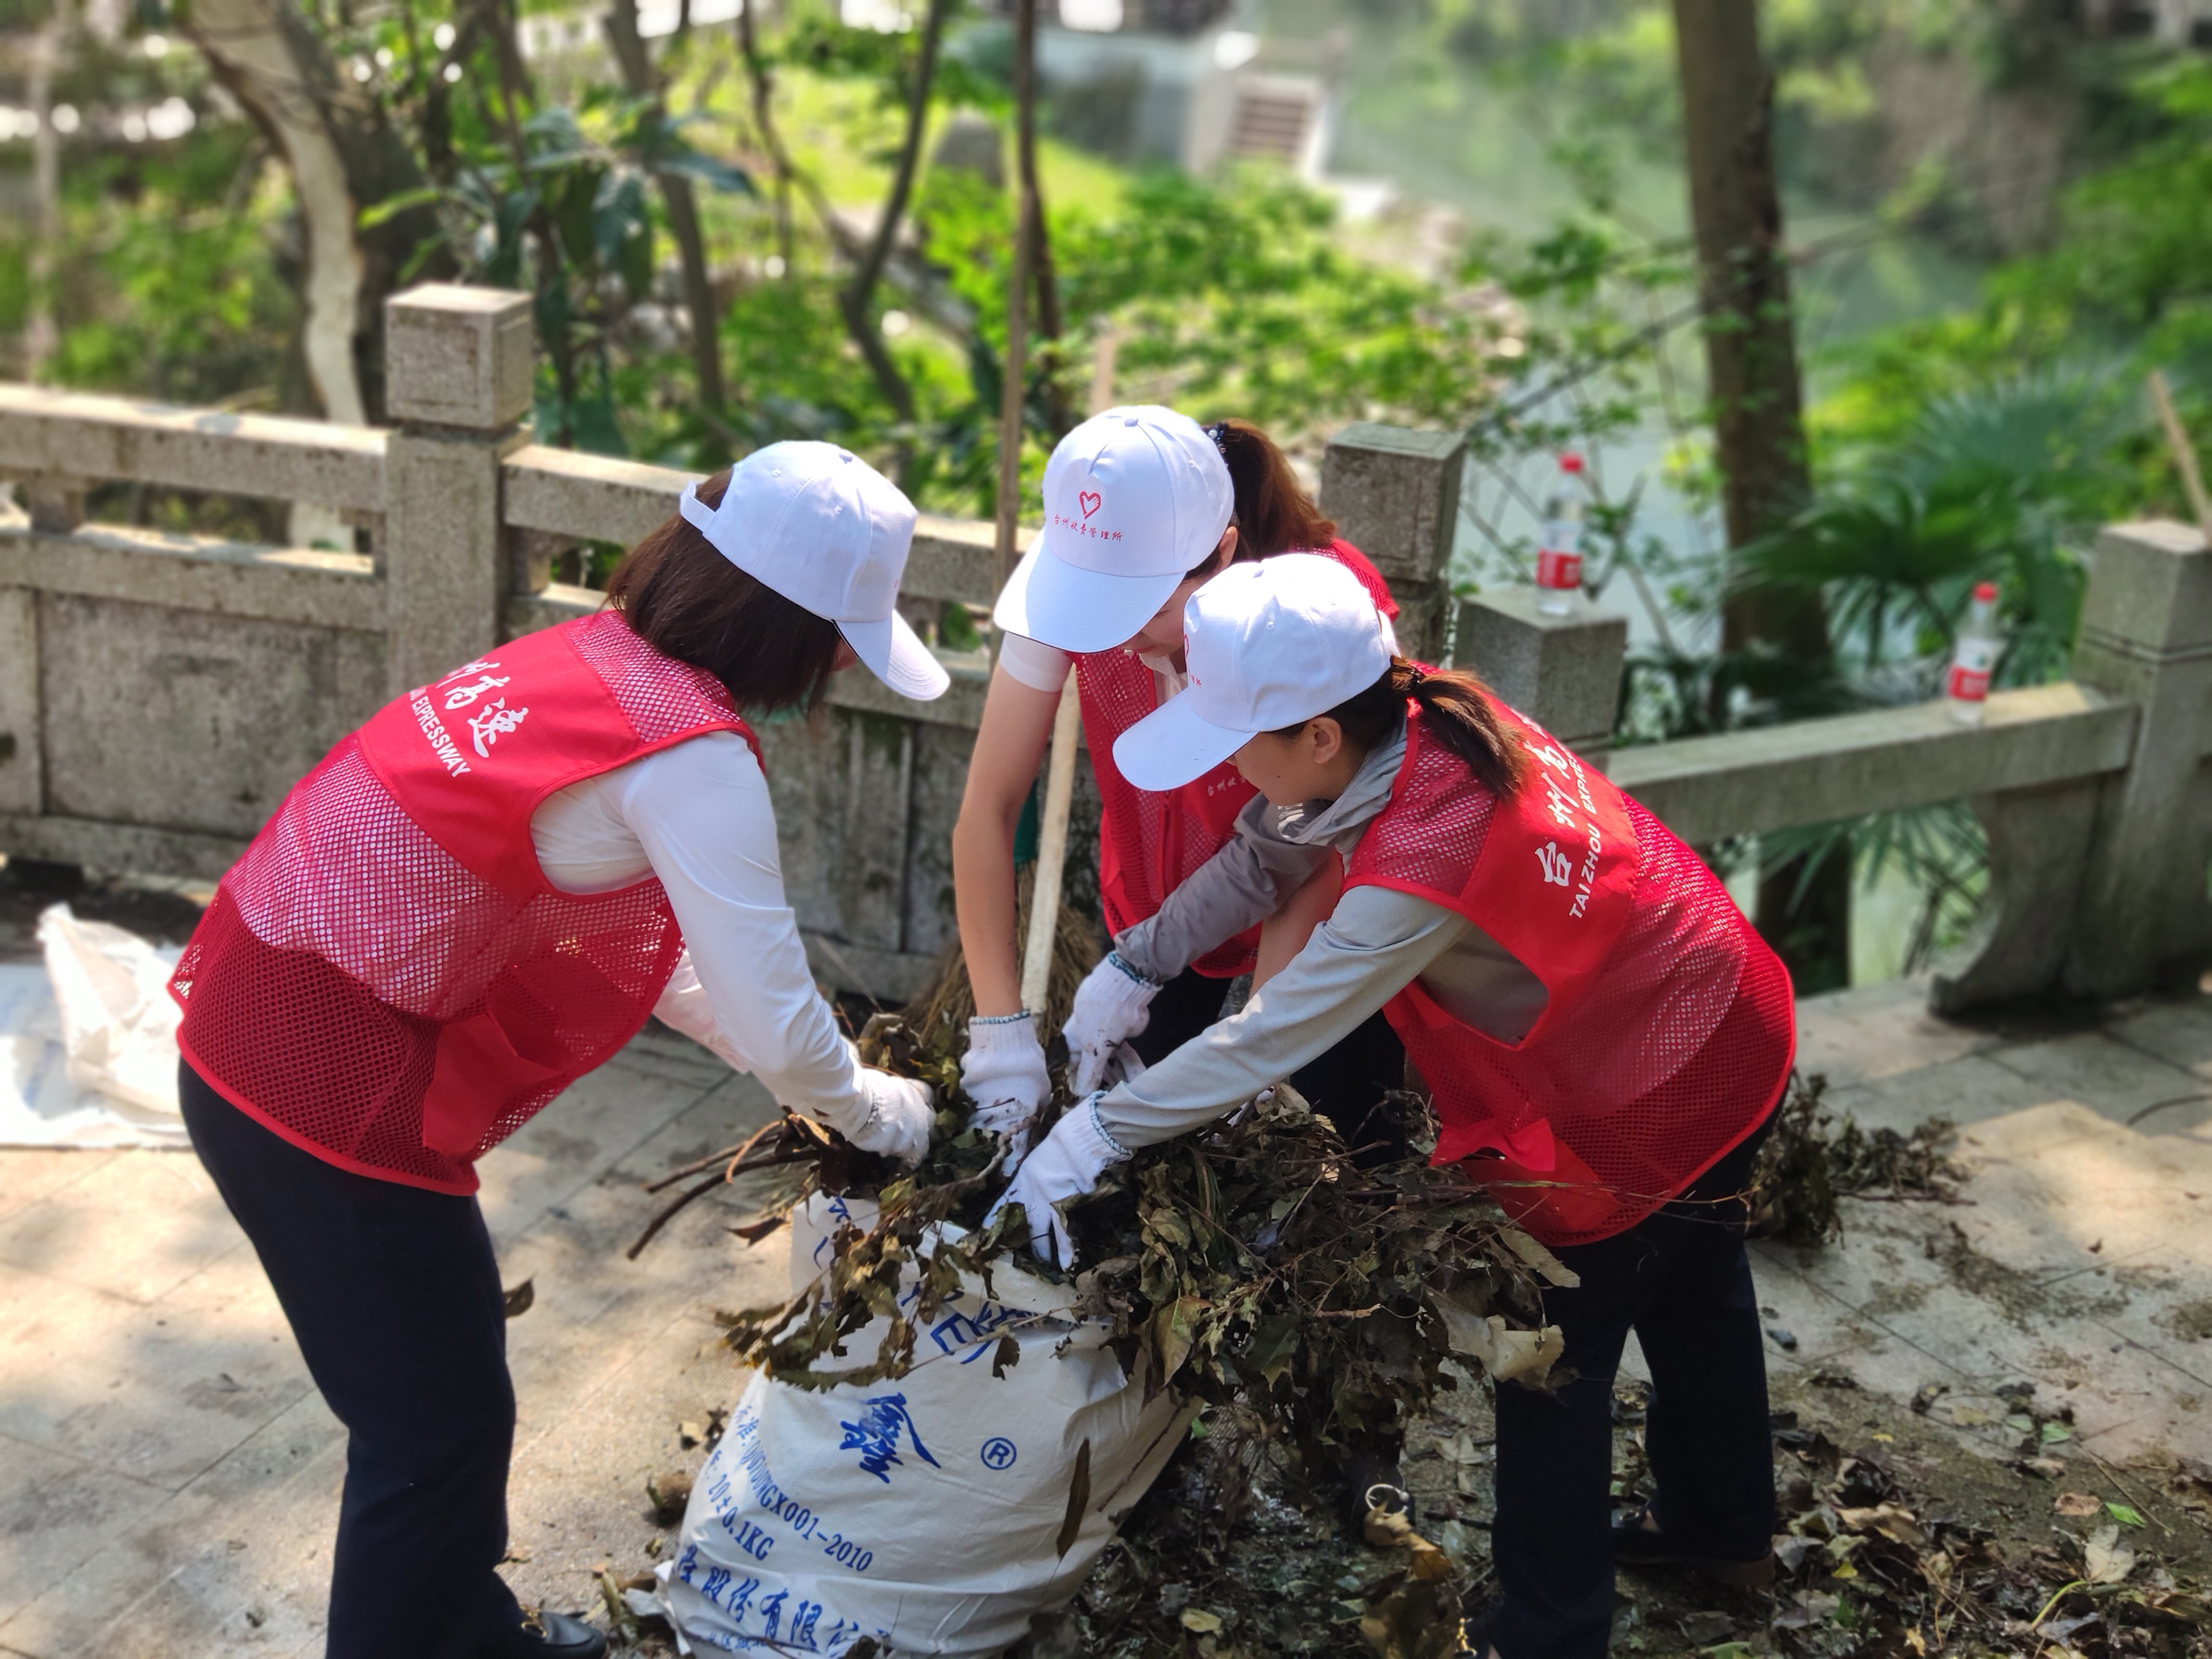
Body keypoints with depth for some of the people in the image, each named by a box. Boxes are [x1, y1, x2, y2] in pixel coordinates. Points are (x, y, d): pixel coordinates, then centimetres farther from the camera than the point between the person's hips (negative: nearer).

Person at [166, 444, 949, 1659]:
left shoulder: (589, 654, 7)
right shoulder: (692, 751, -20)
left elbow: (628, 930, 18)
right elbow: (776, 1022, -17)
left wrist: (795, 1069, 17)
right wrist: (867, 1111, 4)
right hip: (336, 1096, -9)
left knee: (441, 1395, 25)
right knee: (439, 1429, 7)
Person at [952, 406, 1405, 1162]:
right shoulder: (1070, 577, -26)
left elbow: (1292, 848, -27)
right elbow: (986, 812, -24)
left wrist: (1140, 965, -34)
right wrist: (1002, 1028, -30)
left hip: (1311, 904, -2)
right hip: (1155, 895, 3)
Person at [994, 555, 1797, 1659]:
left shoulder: (1422, 867, -38)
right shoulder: (1425, 722, -14)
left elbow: (1268, 1040, -30)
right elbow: (1265, 853, -1)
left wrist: (1090, 1136, -21)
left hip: (1643, 1110, -9)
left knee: (1557, 1361, 9)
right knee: (1693, 1293, 28)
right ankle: (1724, 1527, 52)